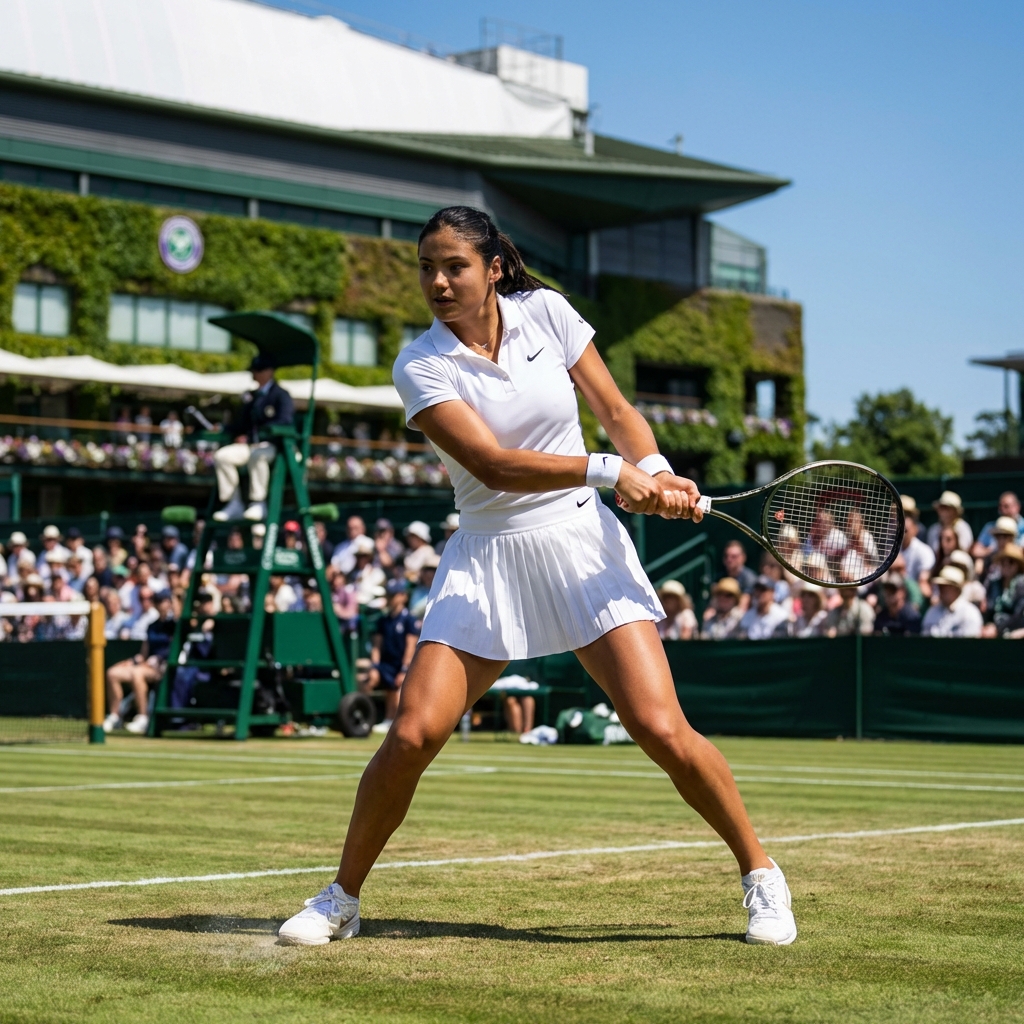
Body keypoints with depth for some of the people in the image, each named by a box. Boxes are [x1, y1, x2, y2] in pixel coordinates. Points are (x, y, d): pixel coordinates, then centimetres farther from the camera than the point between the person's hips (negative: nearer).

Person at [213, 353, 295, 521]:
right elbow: (243, 423, 22)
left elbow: (286, 421, -13)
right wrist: (242, 435, -1)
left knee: (257, 455, -39)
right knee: (221, 456, -15)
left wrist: (261, 432, -19)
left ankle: (258, 504, -34)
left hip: (274, 445, -7)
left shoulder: (281, 395, 2)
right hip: (250, 444, 7)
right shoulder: (250, 396, 22)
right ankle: (234, 504, -13)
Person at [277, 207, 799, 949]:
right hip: (487, 559, -1)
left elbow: (616, 410, 6)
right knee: (412, 734, -12)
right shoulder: (421, 366, -7)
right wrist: (610, 470, -27)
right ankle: (341, 900, 10)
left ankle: (761, 874, 10)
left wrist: (657, 471, -14)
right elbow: (494, 464, -19)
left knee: (661, 728, -11)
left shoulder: (546, 312, 0)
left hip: (583, 541, 1)